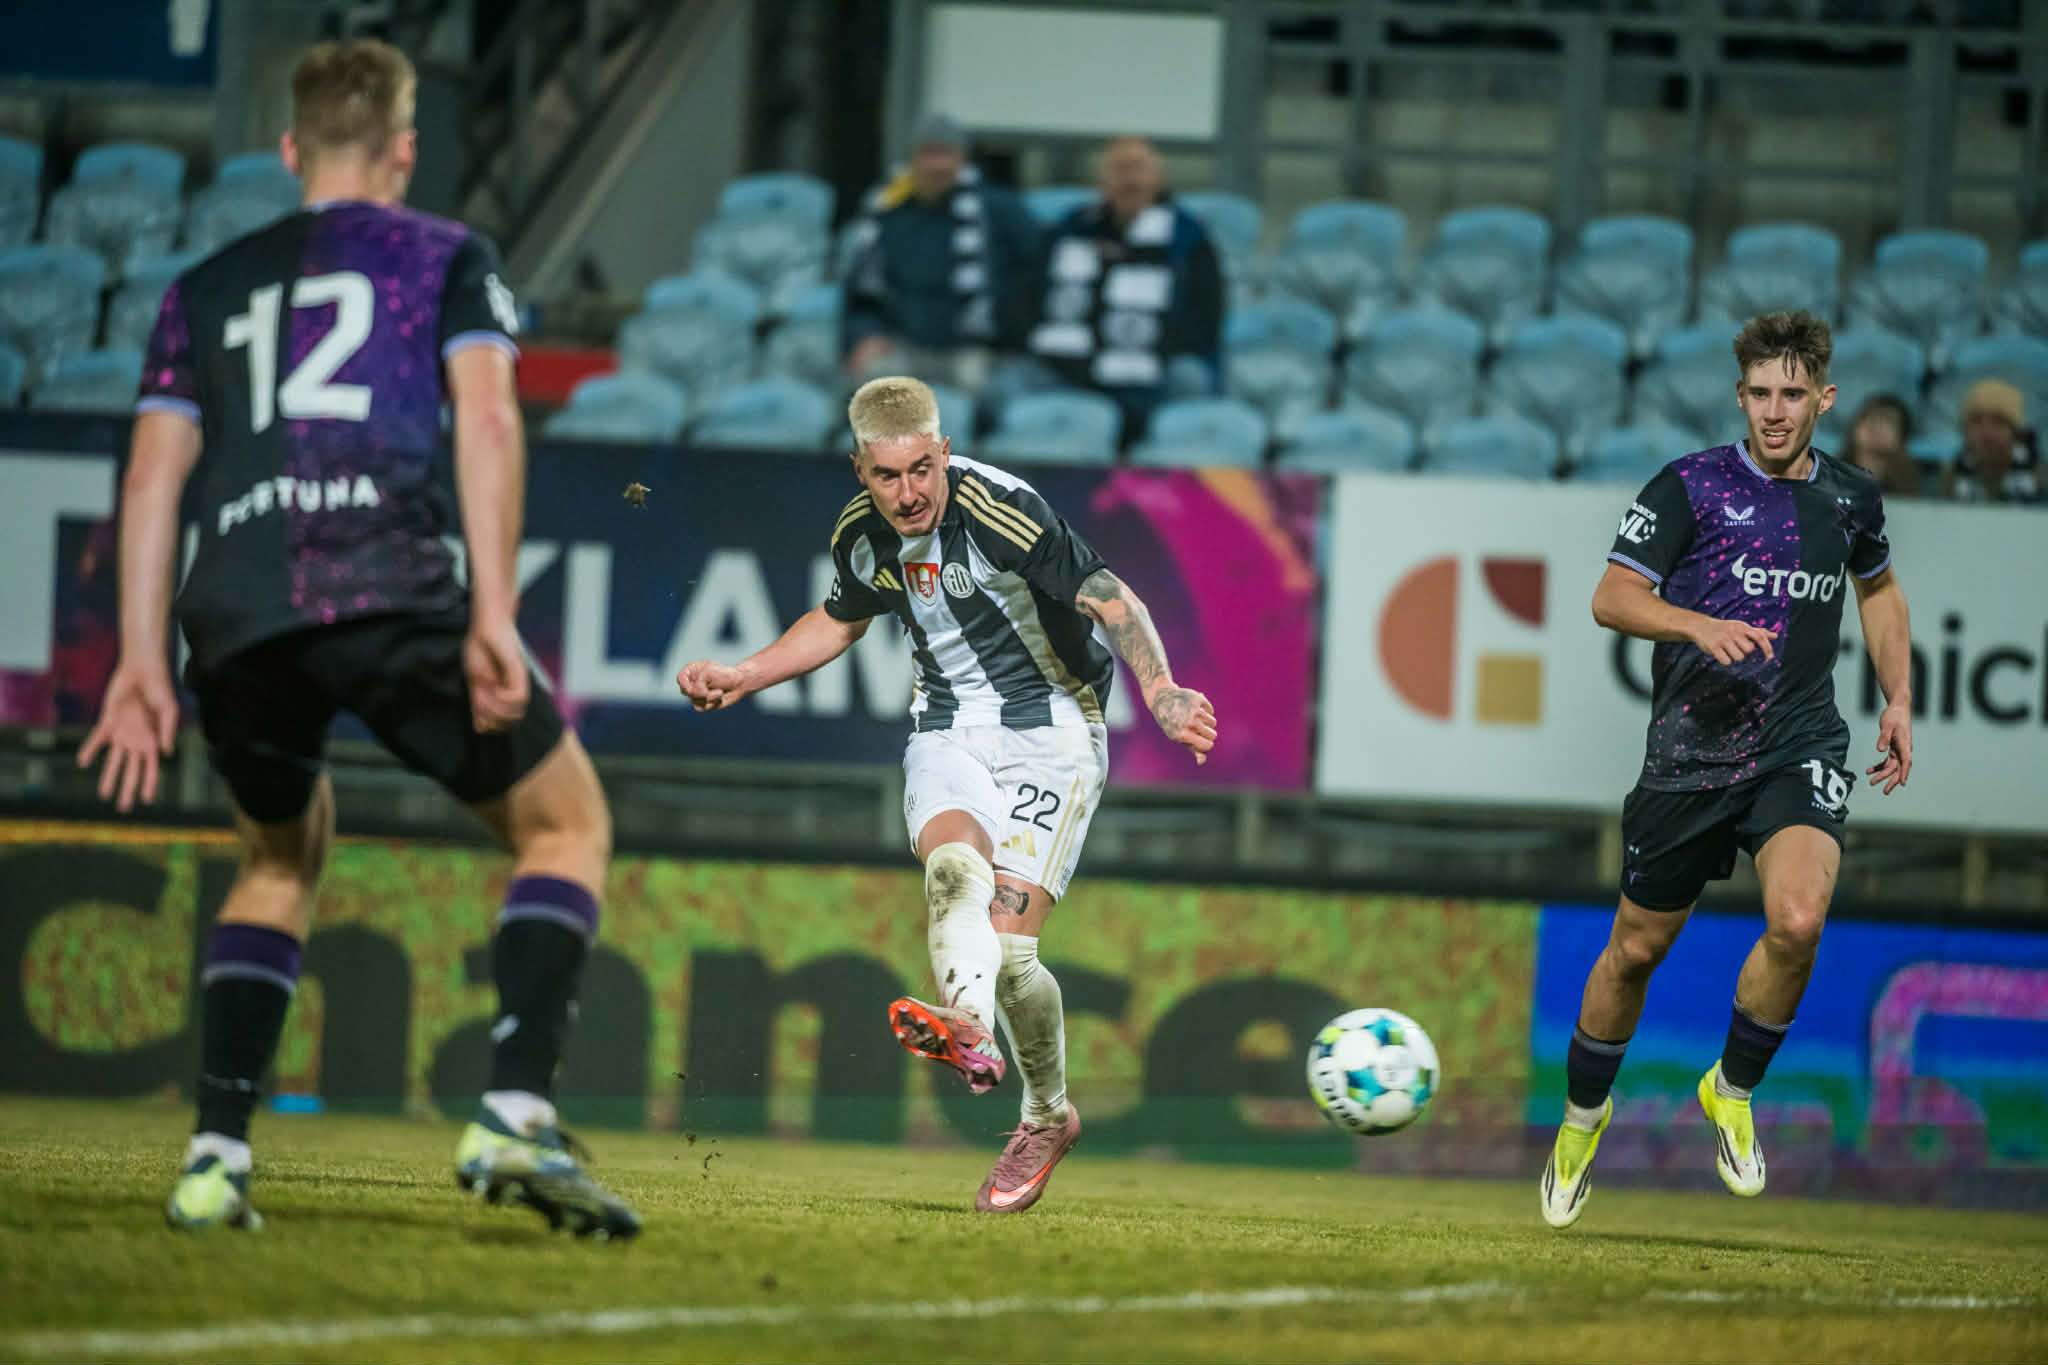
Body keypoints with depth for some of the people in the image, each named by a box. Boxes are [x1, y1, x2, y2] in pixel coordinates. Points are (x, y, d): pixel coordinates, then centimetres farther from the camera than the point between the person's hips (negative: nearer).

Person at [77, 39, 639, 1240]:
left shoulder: (207, 287, 27)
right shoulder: (445, 256, 17)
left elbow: (154, 473, 18)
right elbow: (487, 418, 0)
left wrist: (143, 663, 15)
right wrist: (493, 613, -6)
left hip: (233, 615, 4)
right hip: (392, 587, -4)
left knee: (282, 860, 27)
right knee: (568, 824, 13)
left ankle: (217, 1153, 10)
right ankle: (516, 1110, -9)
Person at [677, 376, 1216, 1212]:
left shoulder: (999, 510, -21)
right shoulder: (861, 536, 0)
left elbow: (1108, 598, -23)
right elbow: (840, 620, 22)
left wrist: (1161, 692, -38)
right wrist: (742, 677, 15)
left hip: (1050, 735, -4)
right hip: (947, 733, 4)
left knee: (1007, 943, -14)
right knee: (953, 865, -30)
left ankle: (1047, 1114, 12)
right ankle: (968, 1033, -57)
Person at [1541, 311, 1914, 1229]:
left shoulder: (1851, 498, 7)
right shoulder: (1689, 487, -5)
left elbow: (1879, 588, 27)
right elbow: (1612, 599, -9)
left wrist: (1898, 699, 18)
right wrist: (1702, 625, -25)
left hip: (1801, 749, 1)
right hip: (1692, 749, -1)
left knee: (1798, 922, -24)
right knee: (1638, 948, 9)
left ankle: (1733, 1091, 1)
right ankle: (1584, 1113, 35)